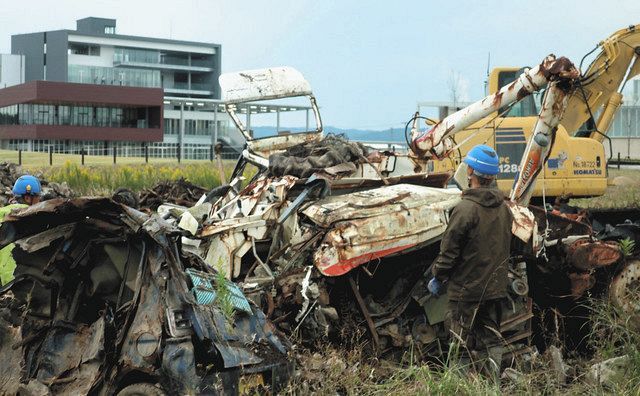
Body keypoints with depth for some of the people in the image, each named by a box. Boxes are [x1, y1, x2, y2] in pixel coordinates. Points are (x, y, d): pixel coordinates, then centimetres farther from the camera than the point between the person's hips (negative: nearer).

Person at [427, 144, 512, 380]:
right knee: (492, 339, 15)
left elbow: (449, 250, -15)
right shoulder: (504, 207, 4)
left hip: (467, 289, -7)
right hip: (496, 288, 7)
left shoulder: (466, 208, -19)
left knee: (467, 346, 3)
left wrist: (438, 277, -2)